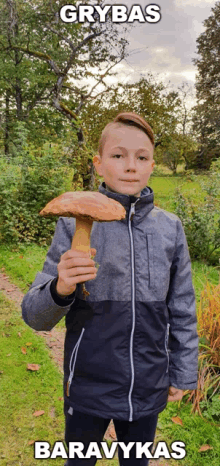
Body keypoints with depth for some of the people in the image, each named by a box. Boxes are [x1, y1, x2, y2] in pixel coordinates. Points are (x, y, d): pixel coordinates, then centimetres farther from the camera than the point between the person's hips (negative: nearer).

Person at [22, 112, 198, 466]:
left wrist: (183, 373, 8)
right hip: (88, 387, -1)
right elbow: (35, 315, -12)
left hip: (149, 389, 2)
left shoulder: (170, 228, -6)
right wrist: (60, 289, -33)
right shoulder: (75, 224, -12)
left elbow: (182, 308, 4)